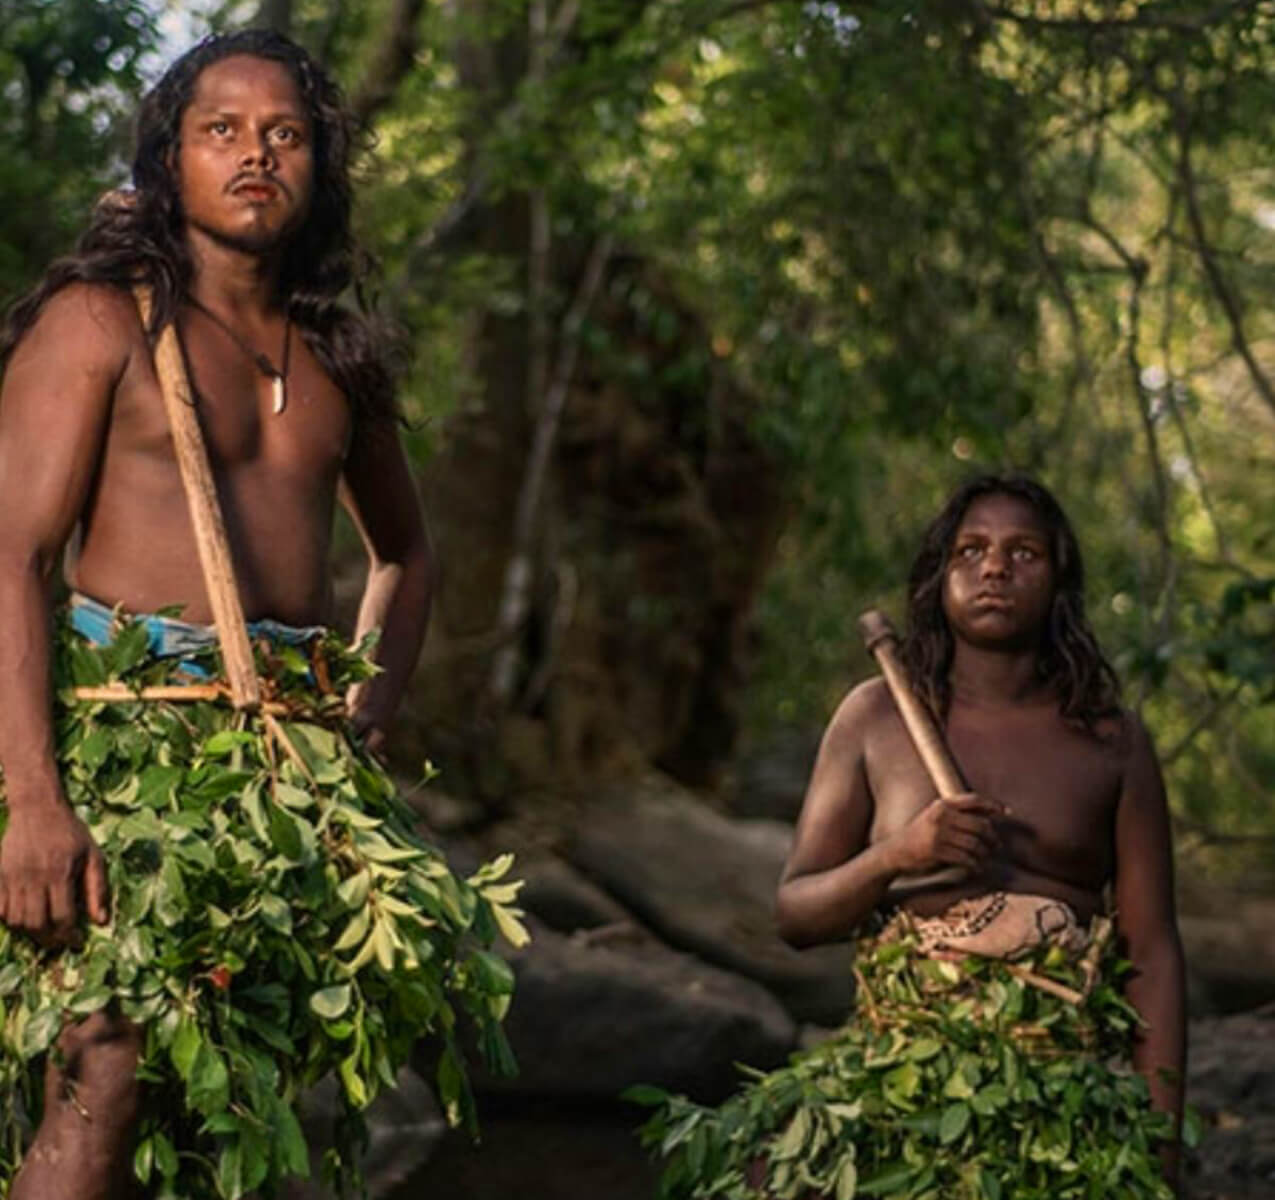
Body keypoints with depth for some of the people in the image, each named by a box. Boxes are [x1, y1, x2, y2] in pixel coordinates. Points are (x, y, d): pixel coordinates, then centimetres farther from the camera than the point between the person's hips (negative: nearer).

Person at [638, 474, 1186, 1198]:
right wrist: (895, 857, -11)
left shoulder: (1111, 742, 6)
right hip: (894, 1075, 1)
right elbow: (795, 914, 9)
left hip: (1061, 1091, 0)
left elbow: (1153, 954, 5)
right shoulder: (876, 717, 8)